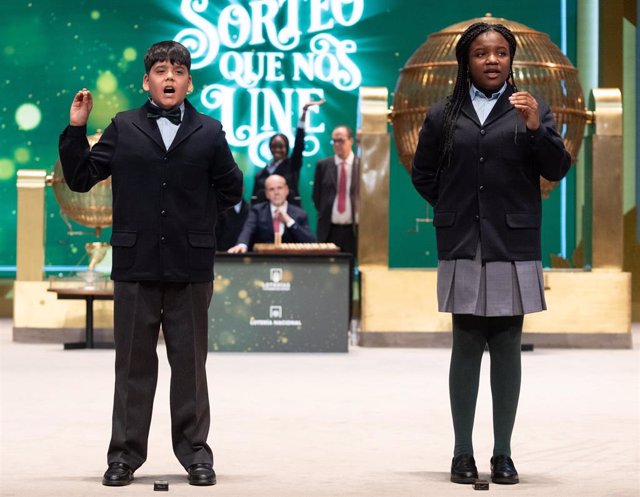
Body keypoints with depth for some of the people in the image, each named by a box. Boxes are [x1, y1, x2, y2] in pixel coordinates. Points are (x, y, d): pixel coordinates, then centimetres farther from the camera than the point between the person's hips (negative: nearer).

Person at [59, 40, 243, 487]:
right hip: (135, 263, 0)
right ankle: (125, 454, 12)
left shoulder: (208, 132, 6)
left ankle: (195, 452, 14)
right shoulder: (123, 129, 5)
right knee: (133, 363, 6)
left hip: (190, 266, 0)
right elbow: (80, 179, 3)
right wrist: (76, 129, -5)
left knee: (190, 363, 6)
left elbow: (231, 188, 14)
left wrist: (199, 219, 7)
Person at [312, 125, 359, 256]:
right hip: (329, 230, 1)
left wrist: (362, 218, 1)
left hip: (354, 230, -1)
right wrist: (324, 215, 9)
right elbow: (317, 195, 14)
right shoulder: (323, 165, 6)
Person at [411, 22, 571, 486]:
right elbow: (423, 174, 14)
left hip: (513, 246, 0)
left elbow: (557, 170, -2)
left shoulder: (530, 108, 5)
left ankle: (504, 454, 5)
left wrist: (536, 129, -16)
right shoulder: (444, 115, 6)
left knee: (507, 347, 2)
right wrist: (452, 208, 4)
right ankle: (463, 452, 4)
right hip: (463, 247, 0)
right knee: (466, 347, 2)